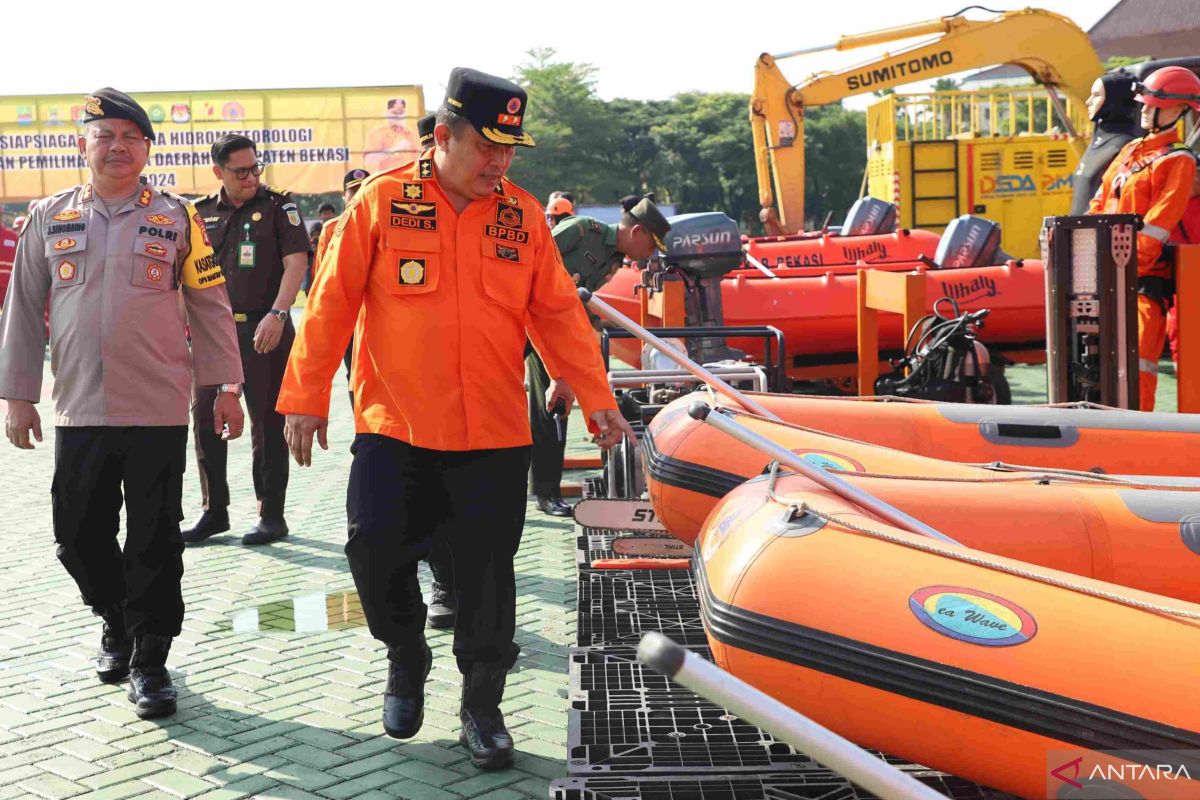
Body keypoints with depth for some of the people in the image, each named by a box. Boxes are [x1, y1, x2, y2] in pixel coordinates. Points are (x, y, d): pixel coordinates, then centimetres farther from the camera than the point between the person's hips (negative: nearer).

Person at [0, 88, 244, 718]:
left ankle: (149, 659, 13)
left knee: (154, 541, 2)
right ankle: (117, 624, 34)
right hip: (79, 410, 2)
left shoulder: (176, 217, 3)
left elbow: (209, 305, 4)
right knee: (78, 534, 8)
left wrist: (225, 387, 1)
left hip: (159, 409, -2)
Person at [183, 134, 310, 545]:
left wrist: (276, 315, -21)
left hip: (264, 330, -4)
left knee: (267, 423, 0)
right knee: (205, 419, 6)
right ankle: (214, 511, 18)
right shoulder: (202, 213, 11)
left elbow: (296, 263, -10)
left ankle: (271, 515, 9)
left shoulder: (278, 206, -1)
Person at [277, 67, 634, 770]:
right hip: (393, 427, -1)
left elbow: (558, 312, 8)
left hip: (493, 435, 2)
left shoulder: (522, 215, 5)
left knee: (488, 574, 4)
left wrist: (597, 398, 2)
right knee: (375, 543, -10)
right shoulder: (382, 201, -2)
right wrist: (306, 397, -2)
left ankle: (483, 706, 22)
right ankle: (407, 658, 20)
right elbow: (332, 303, -1)